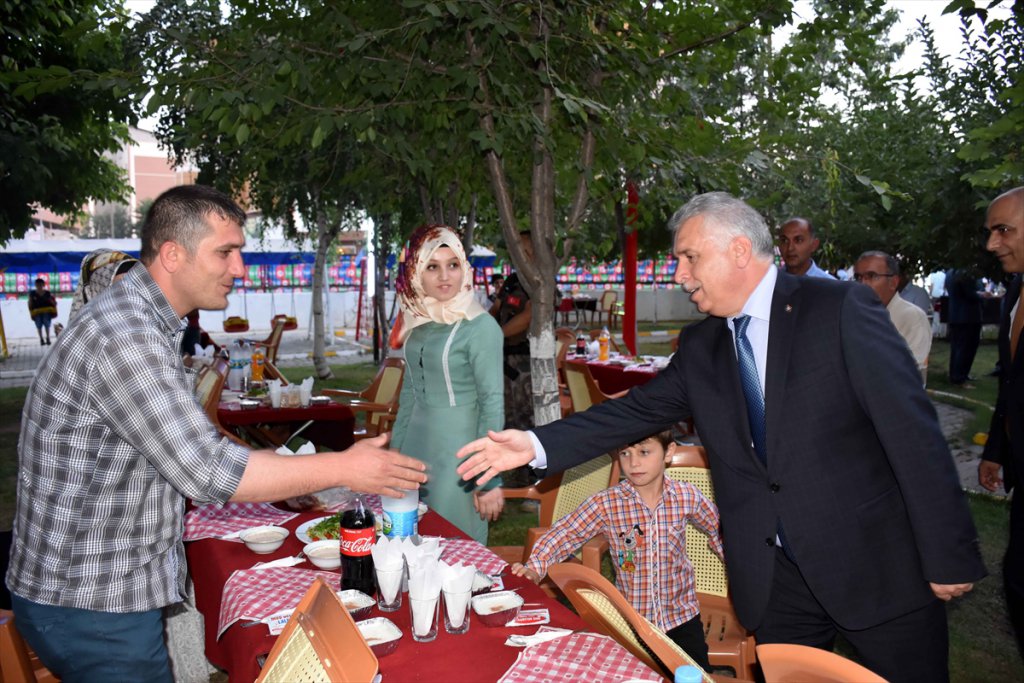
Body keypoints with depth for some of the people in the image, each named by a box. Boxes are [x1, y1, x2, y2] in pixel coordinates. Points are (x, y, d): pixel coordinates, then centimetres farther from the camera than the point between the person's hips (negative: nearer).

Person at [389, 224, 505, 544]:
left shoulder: (481, 327, -13)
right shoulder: (418, 323, 6)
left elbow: (492, 403, -13)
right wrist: (395, 450, 15)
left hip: (458, 447, -6)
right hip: (416, 444, 6)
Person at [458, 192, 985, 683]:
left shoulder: (841, 310, -11)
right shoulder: (699, 347, 5)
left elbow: (912, 432, -12)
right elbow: (637, 411, 2)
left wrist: (949, 555, -11)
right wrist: (537, 445, -10)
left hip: (878, 567, -4)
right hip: (775, 579, 4)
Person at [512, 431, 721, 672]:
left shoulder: (687, 497, -10)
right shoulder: (606, 504, -16)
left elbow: (719, 530, 8)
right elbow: (564, 533, -14)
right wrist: (535, 566, -29)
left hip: (682, 614, 1)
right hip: (631, 620, -1)